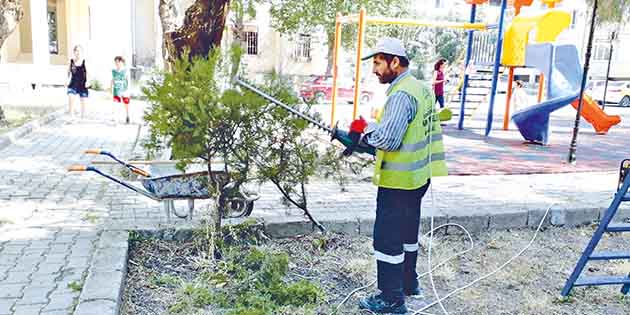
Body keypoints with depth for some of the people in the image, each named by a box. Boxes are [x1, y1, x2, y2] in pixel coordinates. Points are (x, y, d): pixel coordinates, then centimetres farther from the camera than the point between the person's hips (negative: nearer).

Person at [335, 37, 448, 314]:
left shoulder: (401, 95, -21)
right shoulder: (421, 88, 10)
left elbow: (387, 139, -28)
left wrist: (364, 130, -10)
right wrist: (371, 131, 6)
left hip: (398, 180, -10)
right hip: (418, 176, 10)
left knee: (387, 238, 0)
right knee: (407, 231, 23)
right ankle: (408, 282, 38)